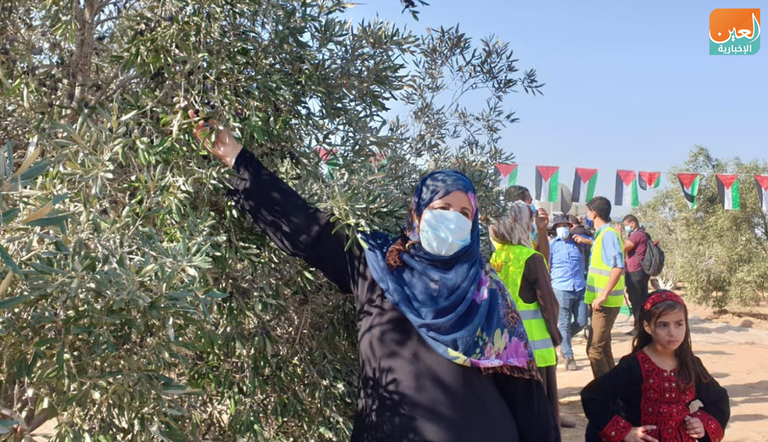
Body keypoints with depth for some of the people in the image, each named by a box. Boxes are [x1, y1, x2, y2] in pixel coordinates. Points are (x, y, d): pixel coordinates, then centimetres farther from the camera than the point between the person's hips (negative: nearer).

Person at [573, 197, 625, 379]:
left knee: (594, 348, -9)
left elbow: (618, 266, -26)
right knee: (603, 347, 17)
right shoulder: (603, 234, 13)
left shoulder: (608, 234, -16)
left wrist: (604, 295, -26)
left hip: (605, 302, -10)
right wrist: (587, 241, 47)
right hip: (602, 302, 10)